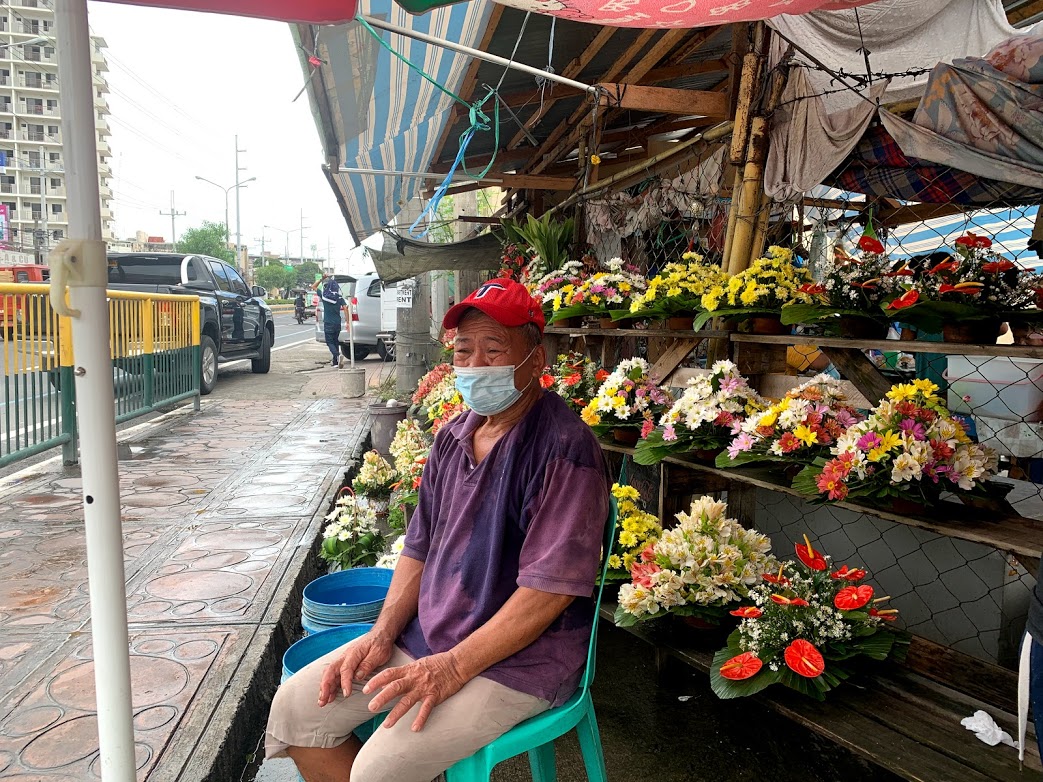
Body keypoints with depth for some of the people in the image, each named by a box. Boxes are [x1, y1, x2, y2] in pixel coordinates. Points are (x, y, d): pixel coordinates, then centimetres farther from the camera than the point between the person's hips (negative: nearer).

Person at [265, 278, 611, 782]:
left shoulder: (565, 448, -20)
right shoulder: (454, 436, 6)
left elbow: (551, 588, -23)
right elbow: (420, 546, 12)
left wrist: (453, 667, -21)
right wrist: (383, 634, 0)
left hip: (520, 657, -7)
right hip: (425, 636, 8)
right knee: (295, 707, 3)